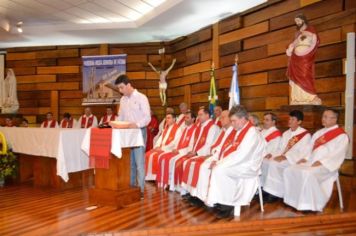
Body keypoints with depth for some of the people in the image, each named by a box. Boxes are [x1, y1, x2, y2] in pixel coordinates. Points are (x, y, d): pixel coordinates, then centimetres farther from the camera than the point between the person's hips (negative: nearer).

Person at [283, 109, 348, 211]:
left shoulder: (341, 135, -2)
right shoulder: (319, 133, 21)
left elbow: (338, 154, -13)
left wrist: (321, 162, -21)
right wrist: (305, 158, 3)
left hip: (326, 166, -7)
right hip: (311, 162, 8)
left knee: (307, 174, -35)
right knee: (289, 171, -11)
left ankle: (311, 205, -19)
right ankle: (296, 201, -4)